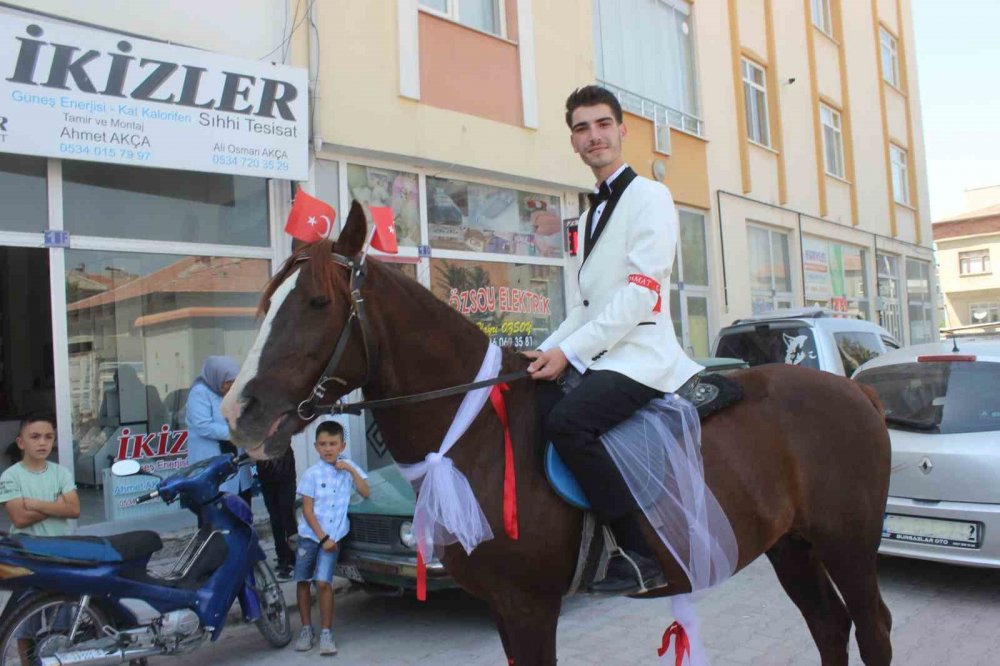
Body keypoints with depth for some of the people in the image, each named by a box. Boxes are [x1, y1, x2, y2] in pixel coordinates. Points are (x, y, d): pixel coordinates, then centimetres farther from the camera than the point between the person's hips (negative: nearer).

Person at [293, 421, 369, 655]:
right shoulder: (312, 474, -7)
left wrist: (351, 471, -14)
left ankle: (326, 633, 0)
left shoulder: (349, 467, 1)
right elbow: (307, 510, -8)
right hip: (309, 535, 0)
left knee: (323, 582, -10)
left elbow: (365, 493, -4)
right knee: (303, 582, 5)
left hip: (333, 536, 0)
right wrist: (322, 538, -11)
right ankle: (306, 629, 21)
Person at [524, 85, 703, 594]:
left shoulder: (649, 196, -3)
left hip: (641, 353, -9)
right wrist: (546, 351, 3)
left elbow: (641, 292, -15)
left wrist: (569, 350, -19)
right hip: (596, 355, 9)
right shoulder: (588, 216, 22)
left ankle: (640, 551, -19)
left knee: (566, 421, -30)